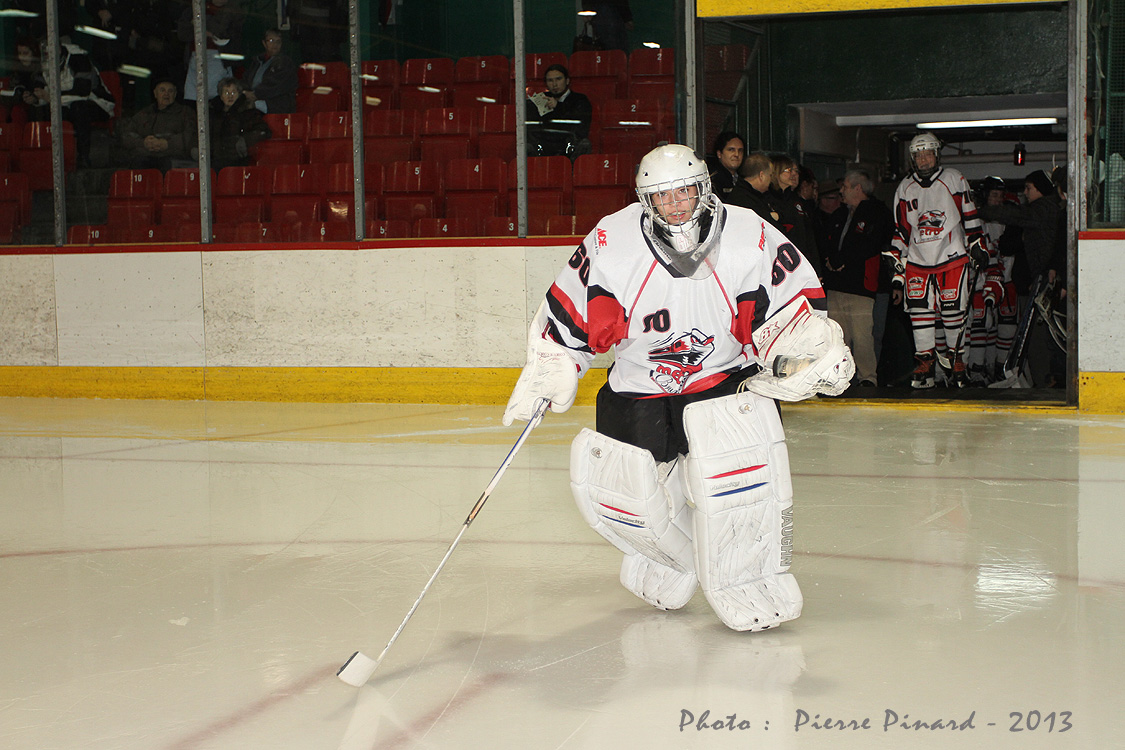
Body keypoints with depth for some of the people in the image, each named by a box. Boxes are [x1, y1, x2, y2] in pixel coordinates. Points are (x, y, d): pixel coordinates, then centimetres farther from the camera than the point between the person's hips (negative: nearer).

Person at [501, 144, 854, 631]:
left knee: (735, 444, -30)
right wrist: (544, 380, -1)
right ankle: (671, 559, 26)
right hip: (639, 386, 2)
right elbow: (568, 316, -1)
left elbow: (794, 304, -5)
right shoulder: (612, 244, -13)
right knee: (608, 486, -7)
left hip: (725, 377, -2)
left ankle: (750, 581, -16)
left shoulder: (751, 239, -14)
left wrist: (816, 348, -22)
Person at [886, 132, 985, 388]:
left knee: (952, 314, -4)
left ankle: (955, 362, 11)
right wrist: (897, 274, 7)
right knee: (920, 314, -6)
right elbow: (901, 232, 11)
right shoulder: (905, 189, 11)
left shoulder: (954, 180, 5)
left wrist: (978, 249, 5)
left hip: (952, 259, -2)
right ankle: (925, 369, -1)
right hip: (917, 263, 2)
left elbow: (970, 218, 10)